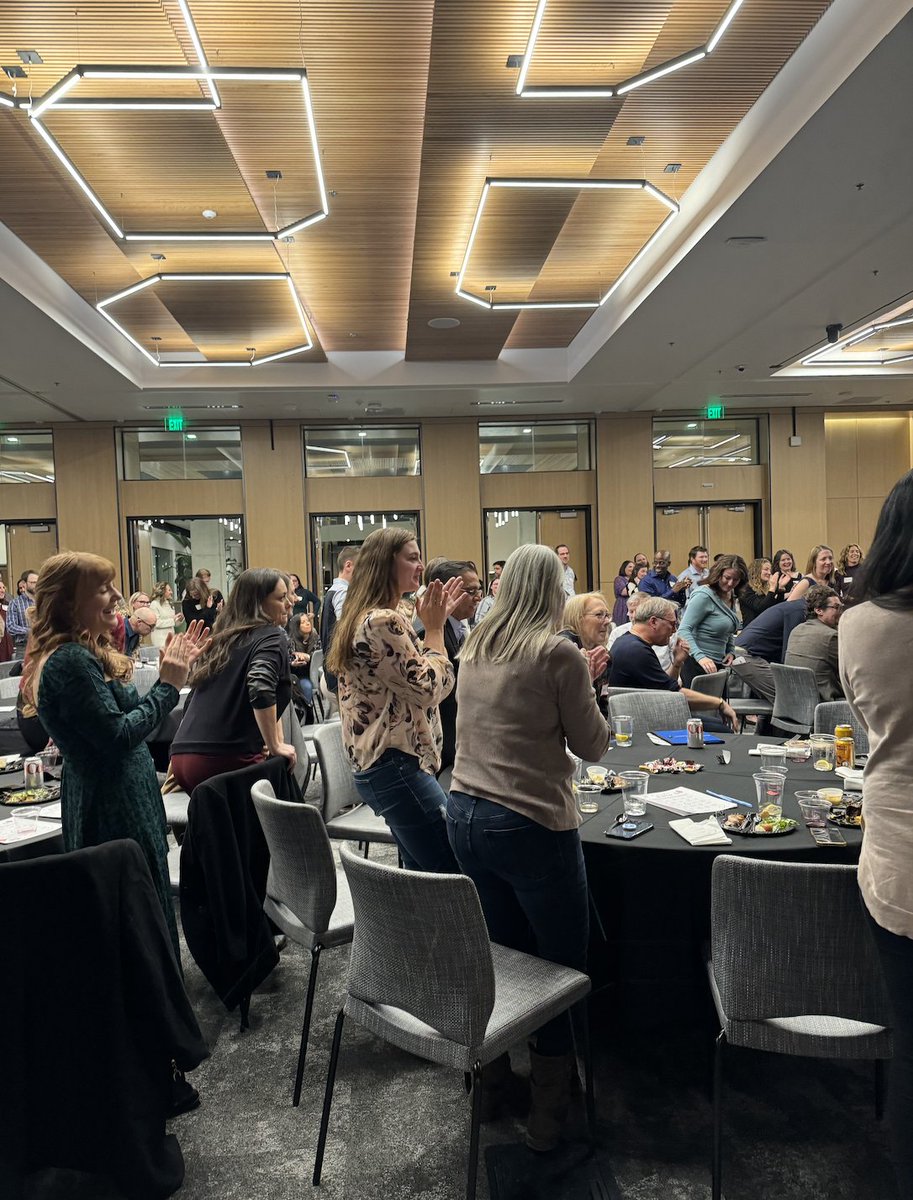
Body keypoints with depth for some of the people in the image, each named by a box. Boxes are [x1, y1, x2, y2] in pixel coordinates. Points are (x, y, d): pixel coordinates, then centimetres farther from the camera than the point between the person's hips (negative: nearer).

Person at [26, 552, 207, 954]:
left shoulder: (82, 654, 11)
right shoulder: (71, 661, -20)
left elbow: (127, 715, 12)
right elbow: (118, 735, -24)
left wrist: (170, 673, 5)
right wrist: (168, 687, -16)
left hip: (110, 807, 10)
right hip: (115, 813, -10)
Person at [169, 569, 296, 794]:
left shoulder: (221, 638, 19)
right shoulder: (272, 636, -2)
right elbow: (260, 687, -22)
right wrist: (275, 746, -14)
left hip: (182, 757, 7)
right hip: (226, 759, -7)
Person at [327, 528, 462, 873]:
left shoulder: (366, 618, 15)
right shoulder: (382, 622, -18)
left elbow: (412, 676, 22)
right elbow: (430, 688, -17)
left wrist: (434, 622, 15)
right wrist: (435, 627, -5)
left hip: (378, 766, 11)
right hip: (398, 766, -11)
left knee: (424, 877, 17)